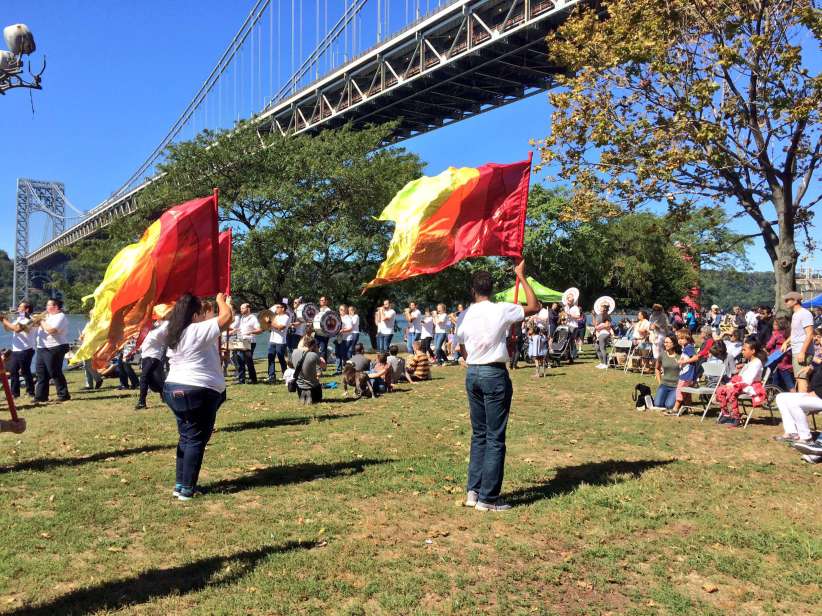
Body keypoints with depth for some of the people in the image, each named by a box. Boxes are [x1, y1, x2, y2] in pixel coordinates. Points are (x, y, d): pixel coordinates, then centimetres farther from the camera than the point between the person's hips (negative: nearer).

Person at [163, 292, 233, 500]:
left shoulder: (175, 333, 10)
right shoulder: (198, 330, -16)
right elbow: (227, 316, -16)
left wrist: (210, 309, 19)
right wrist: (221, 300, 2)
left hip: (174, 390, 9)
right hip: (198, 392, -9)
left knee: (186, 437, 17)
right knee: (196, 440, 0)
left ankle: (180, 484, 23)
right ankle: (187, 489, 4)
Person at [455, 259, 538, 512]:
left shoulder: (464, 316, 3)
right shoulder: (501, 310, -10)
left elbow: (462, 351, 10)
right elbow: (534, 306, 1)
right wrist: (522, 277, 4)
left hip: (472, 374, 5)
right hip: (495, 374, -5)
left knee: (478, 434, 16)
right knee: (495, 438, 1)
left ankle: (473, 491, 18)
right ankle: (488, 498, 4)